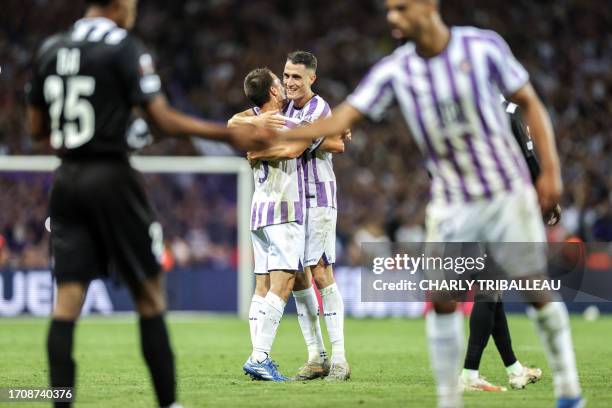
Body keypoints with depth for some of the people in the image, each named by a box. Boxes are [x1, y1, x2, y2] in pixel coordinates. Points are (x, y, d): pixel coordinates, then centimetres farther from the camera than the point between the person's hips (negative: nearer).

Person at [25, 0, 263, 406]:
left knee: (67, 302, 1)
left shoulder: (50, 50, 10)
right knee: (150, 298, 5)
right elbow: (164, 118, -12)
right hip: (112, 178, -5)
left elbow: (37, 127, 14)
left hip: (67, 180, 5)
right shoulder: (125, 48, -7)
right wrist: (230, 135, -8)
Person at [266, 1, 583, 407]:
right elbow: (340, 120, -8)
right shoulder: (394, 70, -5)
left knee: (536, 290, 0)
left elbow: (529, 103, 0)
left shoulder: (484, 46, -10)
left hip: (508, 193, -2)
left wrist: (551, 170, -6)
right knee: (441, 298, -8)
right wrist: (275, 134, -21)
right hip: (452, 202, 2)